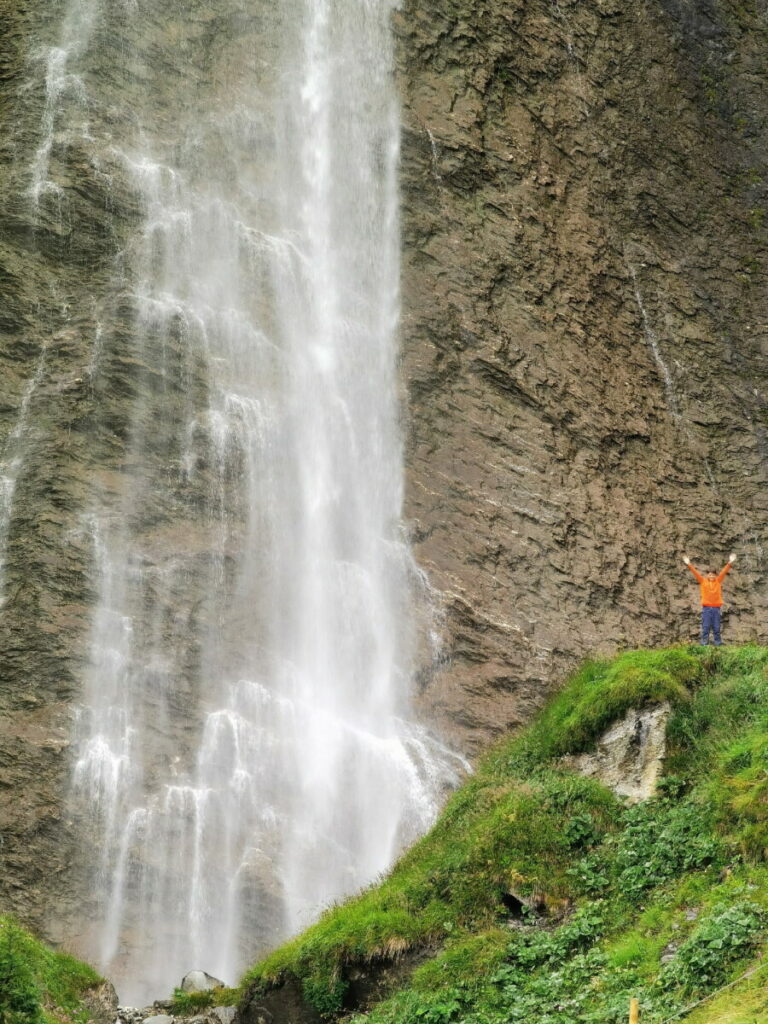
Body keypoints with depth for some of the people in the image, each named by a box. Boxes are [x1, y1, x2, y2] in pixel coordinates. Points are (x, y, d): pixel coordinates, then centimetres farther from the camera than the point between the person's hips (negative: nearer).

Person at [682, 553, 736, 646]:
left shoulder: (718, 582, 9)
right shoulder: (703, 582, 6)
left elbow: (724, 571, 3)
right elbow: (696, 572, 0)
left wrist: (729, 563, -6)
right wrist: (689, 564, -7)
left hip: (716, 608, 1)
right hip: (706, 608, -1)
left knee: (716, 627, 5)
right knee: (705, 627, 0)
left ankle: (718, 644, 9)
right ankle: (704, 644, 2)